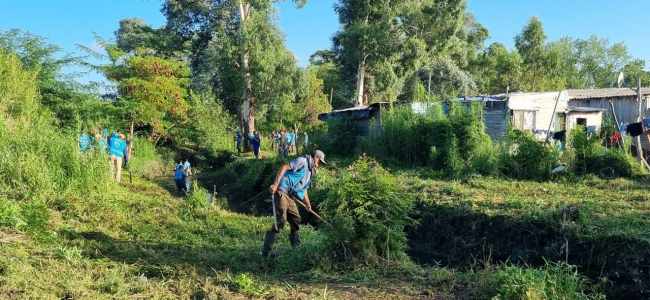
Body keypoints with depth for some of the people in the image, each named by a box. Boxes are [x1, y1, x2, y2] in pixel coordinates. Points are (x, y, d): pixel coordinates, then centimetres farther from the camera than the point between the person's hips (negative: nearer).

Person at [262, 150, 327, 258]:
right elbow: (284, 167, -16)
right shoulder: (302, 161, -4)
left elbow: (303, 188, 33)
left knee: (296, 219, 13)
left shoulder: (310, 171, 25)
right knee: (280, 221, -14)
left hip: (290, 196, 10)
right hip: (281, 191, -10)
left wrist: (307, 203, 26)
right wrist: (275, 184, -26)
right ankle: (267, 249, -10)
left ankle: (296, 245, 31)